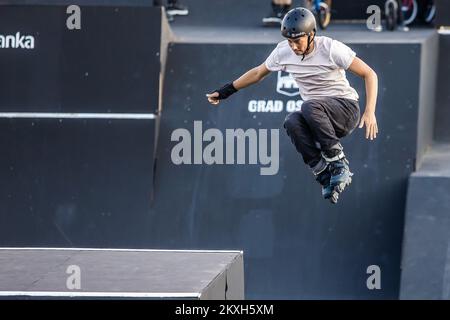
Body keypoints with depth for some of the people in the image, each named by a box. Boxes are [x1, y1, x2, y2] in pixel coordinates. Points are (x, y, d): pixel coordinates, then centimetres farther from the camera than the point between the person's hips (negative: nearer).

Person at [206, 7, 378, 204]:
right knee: (292, 122, -29)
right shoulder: (283, 52, -1)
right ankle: (325, 177, -25)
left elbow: (369, 74, -12)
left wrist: (370, 112, -23)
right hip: (316, 116, 5)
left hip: (346, 109, -5)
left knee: (310, 106, -35)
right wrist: (225, 91, 20)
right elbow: (258, 73, 18)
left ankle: (339, 163, -24)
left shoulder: (330, 48, -16)